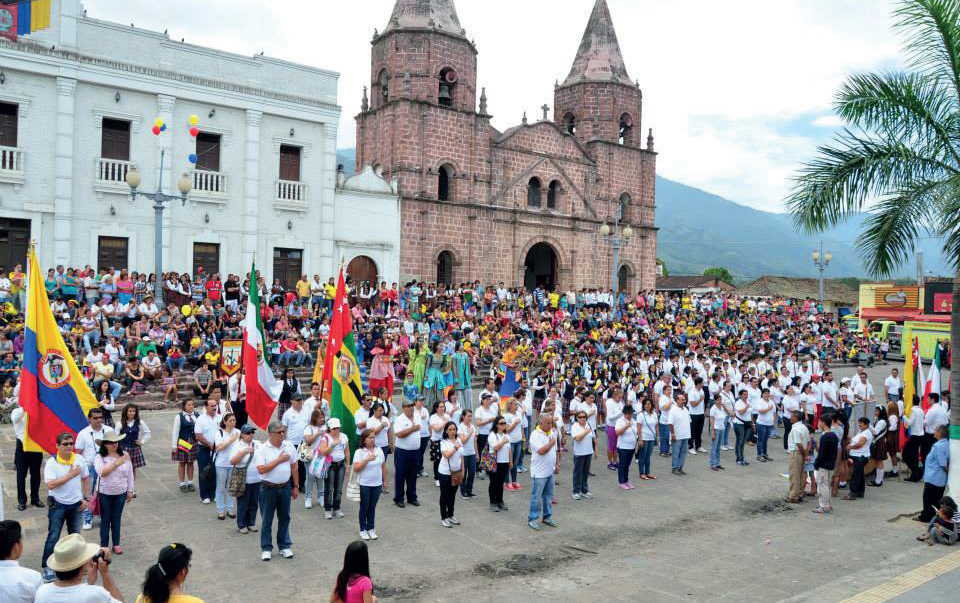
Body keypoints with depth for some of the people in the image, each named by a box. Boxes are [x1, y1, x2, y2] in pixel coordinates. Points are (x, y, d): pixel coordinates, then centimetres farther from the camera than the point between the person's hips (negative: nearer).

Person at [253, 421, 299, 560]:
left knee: (284, 518, 12)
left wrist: (296, 486, 8)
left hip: (285, 488, 3)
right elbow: (261, 469, -20)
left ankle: (284, 546, 24)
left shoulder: (289, 446, 1)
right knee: (267, 520, 7)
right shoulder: (262, 450, -10)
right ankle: (266, 549, 18)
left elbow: (293, 467, 8)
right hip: (268, 489, -3)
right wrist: (278, 460, -20)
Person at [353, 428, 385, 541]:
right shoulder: (359, 452, -11)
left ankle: (371, 529, 24)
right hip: (364, 485, -3)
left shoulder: (379, 450, 3)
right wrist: (367, 460, -27)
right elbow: (356, 469, -18)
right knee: (364, 507, 8)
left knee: (372, 507, 12)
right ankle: (363, 530, 21)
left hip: (377, 484, 3)